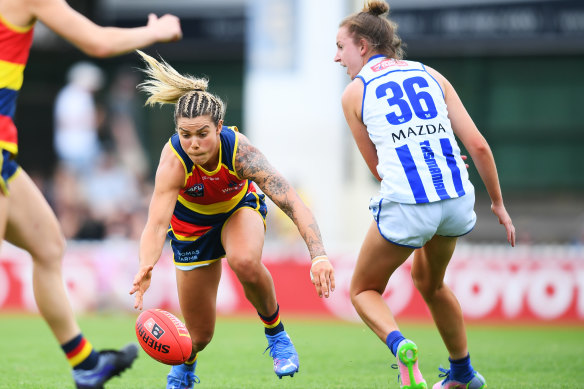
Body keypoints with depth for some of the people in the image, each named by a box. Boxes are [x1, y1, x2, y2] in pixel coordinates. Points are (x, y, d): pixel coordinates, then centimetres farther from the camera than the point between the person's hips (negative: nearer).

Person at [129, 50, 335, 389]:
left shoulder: (239, 149, -36)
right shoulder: (173, 160, -36)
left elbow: (292, 202, -41)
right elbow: (156, 223, -44)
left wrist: (319, 255, -55)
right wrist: (145, 268, -65)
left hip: (239, 209, 0)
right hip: (192, 222, 0)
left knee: (245, 262, -38)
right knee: (201, 335, 3)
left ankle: (276, 333, -9)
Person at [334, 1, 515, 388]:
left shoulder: (354, 93, 7)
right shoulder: (430, 75, 13)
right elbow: (478, 144, 7)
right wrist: (498, 203, 16)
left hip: (405, 207, -4)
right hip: (457, 199, 4)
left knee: (364, 290, 19)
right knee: (429, 281, 32)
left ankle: (401, 345, -11)